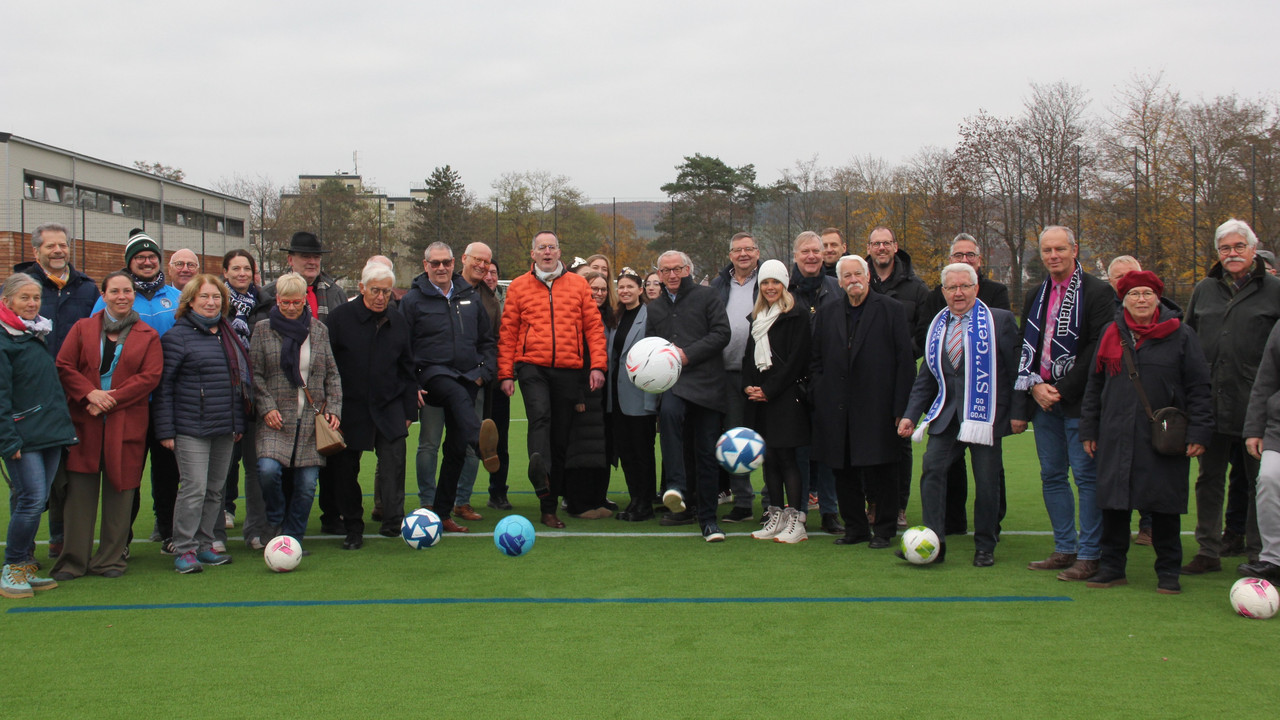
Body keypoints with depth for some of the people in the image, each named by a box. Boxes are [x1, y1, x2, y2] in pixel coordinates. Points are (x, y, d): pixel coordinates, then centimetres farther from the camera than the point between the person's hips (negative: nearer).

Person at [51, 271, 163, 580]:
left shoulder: (148, 336, 9)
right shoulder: (83, 329, 12)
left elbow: (150, 377, -3)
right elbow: (63, 366, 4)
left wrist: (112, 399, -13)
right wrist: (89, 393, -12)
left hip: (127, 424, -1)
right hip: (84, 422, 1)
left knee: (119, 490, 1)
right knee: (80, 490, -1)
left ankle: (111, 559, 10)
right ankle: (73, 560, 6)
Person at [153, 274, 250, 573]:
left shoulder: (229, 335, 14)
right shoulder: (178, 336, -5)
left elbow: (241, 378, 22)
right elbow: (164, 384, -7)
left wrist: (239, 422, 18)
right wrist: (165, 430, -11)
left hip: (225, 428, 7)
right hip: (191, 428, -6)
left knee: (216, 490, 10)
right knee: (194, 488, -10)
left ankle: (204, 545, 20)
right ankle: (184, 550, 0)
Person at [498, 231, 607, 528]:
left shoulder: (578, 285, 10)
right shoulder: (518, 287, 8)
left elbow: (594, 326, 8)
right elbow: (508, 333, 7)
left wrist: (597, 365, -2)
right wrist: (506, 373, 0)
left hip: (568, 370, 2)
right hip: (531, 367, -1)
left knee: (561, 437, 5)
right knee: (540, 415, -29)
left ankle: (550, 505, 13)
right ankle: (540, 471, -47)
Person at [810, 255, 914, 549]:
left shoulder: (892, 311, 2)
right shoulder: (826, 314, 13)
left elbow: (905, 361, -1)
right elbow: (816, 361, 16)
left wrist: (900, 407, -7)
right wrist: (819, 398, 4)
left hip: (876, 409, -4)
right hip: (837, 411, 4)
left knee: (880, 471, -1)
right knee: (844, 472, 7)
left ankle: (883, 529, 11)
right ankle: (855, 527, 19)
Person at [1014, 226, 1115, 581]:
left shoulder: (1097, 292, -5)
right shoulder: (1035, 296, 16)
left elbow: (1099, 349, -12)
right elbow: (1025, 348, 15)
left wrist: (1063, 389, -14)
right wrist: (1035, 386, -1)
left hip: (1079, 402, -7)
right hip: (1042, 400, 7)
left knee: (1087, 476, -4)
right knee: (1052, 476, 10)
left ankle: (1089, 555, 1)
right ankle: (1065, 549, 18)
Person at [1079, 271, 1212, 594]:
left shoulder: (1181, 336, 2)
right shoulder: (1111, 335, 11)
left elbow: (1198, 389, 1)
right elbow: (1094, 385, 16)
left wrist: (1198, 433, -6)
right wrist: (1088, 430, 12)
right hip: (1116, 438, 3)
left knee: (1164, 507, 2)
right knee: (1113, 505, 5)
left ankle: (1168, 571, 13)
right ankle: (1112, 567, 16)